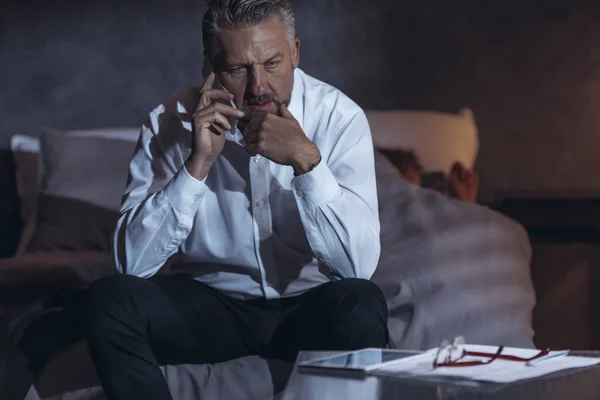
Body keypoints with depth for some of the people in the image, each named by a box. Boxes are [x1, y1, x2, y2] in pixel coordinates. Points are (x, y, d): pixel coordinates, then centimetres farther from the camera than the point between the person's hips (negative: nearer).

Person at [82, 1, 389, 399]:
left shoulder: (339, 116, -12)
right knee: (109, 300, -24)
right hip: (210, 305, 2)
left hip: (307, 307, -1)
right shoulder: (172, 122, -9)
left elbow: (359, 264, -21)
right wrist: (198, 163, -25)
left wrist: (306, 159, -31)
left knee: (361, 304, -33)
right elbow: (132, 262, -16)